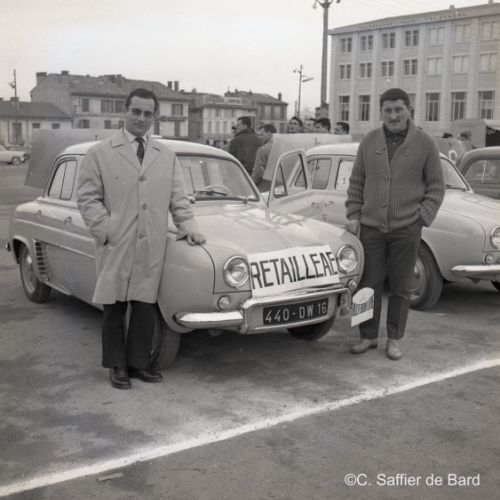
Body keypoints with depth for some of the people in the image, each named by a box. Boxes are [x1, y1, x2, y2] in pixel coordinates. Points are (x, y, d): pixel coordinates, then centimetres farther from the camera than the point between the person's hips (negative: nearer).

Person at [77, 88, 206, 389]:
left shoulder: (167, 156, 11)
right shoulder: (101, 153, 2)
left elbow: (178, 197, 12)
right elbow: (87, 197, 0)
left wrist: (188, 225, -1)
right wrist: (106, 230, -9)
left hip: (152, 248, 2)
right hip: (116, 247, -2)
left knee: (145, 306, 7)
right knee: (115, 307, 6)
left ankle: (139, 362, 21)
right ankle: (117, 365, 19)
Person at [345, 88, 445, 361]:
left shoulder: (425, 143, -1)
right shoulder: (369, 141, 4)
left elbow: (436, 187, 3)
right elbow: (356, 182, 10)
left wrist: (422, 218, -6)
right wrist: (353, 215, 2)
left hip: (406, 229, -1)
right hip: (371, 226, 2)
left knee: (400, 287, 6)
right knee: (369, 284, 7)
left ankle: (394, 339, 21)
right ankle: (368, 336, 21)